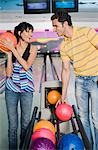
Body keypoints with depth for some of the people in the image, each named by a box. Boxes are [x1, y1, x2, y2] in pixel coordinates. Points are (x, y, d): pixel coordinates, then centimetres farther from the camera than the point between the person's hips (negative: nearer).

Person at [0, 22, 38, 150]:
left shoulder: (33, 48, -2)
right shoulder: (11, 48, -2)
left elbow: (26, 66, -18)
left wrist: (13, 49, -16)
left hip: (26, 89, 0)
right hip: (11, 89, 0)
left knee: (25, 123, 10)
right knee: (12, 124, 8)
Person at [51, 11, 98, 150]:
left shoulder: (86, 32, -11)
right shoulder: (63, 46, 4)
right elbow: (66, 70, 7)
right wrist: (63, 95, 6)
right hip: (80, 81, 5)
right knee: (83, 116, 12)